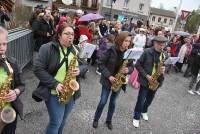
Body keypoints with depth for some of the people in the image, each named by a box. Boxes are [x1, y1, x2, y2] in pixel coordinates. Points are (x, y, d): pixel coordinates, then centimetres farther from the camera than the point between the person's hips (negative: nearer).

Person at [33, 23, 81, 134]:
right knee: (56, 121, 4)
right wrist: (54, 84, -22)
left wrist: (79, 70, -13)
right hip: (54, 93, -5)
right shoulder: (47, 48, -12)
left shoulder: (75, 50, 4)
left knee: (63, 120, 21)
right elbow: (38, 69, -15)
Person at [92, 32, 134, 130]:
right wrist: (108, 76, -20)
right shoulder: (111, 50, -16)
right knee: (103, 102, 4)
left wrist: (128, 70, -22)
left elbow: (131, 67, 2)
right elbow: (101, 63, -13)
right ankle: (96, 119, 29)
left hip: (119, 81, 3)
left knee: (113, 103, 15)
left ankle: (109, 121, 37)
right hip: (108, 80, -3)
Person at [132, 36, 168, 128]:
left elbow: (163, 66, 12)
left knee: (149, 99, 21)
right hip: (145, 80, -4)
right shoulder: (147, 52, -14)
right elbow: (138, 65, -13)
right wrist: (146, 75, -19)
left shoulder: (164, 55, -1)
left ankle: (144, 111, 48)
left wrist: (163, 69, -13)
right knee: (141, 100, 5)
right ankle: (136, 117, 25)